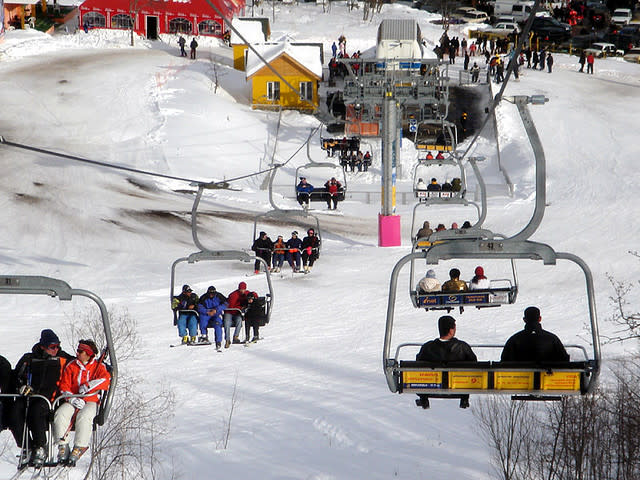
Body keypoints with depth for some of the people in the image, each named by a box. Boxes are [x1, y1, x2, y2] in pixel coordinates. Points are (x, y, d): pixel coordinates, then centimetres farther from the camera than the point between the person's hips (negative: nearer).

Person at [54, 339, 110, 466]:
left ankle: (78, 449, -32)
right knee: (60, 414, -29)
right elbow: (64, 387, 8)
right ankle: (63, 447, -26)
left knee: (84, 417, -36)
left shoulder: (99, 366, 8)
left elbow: (106, 380, -11)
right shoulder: (71, 366, 15)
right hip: (72, 400, 3)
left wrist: (88, 386, -21)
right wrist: (72, 399, -11)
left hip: (91, 402, -3)